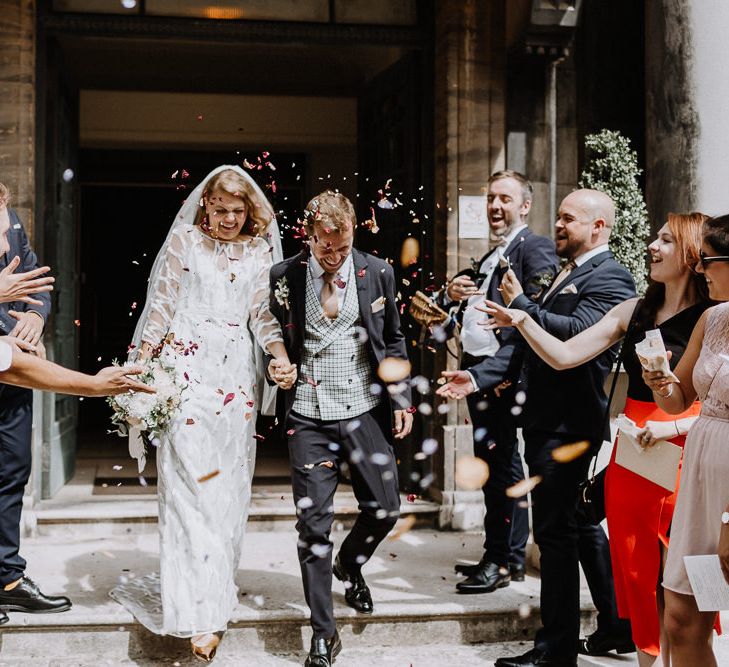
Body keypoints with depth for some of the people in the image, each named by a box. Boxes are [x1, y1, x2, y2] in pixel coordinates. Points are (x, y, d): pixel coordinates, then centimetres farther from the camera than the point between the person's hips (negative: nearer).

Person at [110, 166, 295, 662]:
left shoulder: (258, 252, 12)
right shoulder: (185, 241, 4)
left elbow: (263, 314, 10)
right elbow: (162, 305, 4)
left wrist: (283, 358, -8)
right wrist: (141, 367, -3)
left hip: (236, 375, 4)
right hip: (187, 370, -4)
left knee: (230, 487, 5)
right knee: (192, 488, -9)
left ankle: (218, 583, 19)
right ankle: (201, 614, -10)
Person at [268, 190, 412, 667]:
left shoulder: (378, 274, 2)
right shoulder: (284, 278, -2)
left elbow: (394, 341, 10)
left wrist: (401, 399, 6)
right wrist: (281, 374, -4)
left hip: (366, 412, 2)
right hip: (309, 418, -1)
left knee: (385, 508, 4)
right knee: (314, 524, 0)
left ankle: (350, 565, 38)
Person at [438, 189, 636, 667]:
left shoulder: (609, 278, -11)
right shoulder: (563, 277, 18)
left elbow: (578, 333, -27)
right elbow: (527, 343, 16)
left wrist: (520, 304, -19)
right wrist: (478, 377, 5)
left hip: (569, 425, -10)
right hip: (546, 422, 10)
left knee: (556, 532, -4)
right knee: (582, 525, 18)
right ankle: (617, 624, 31)